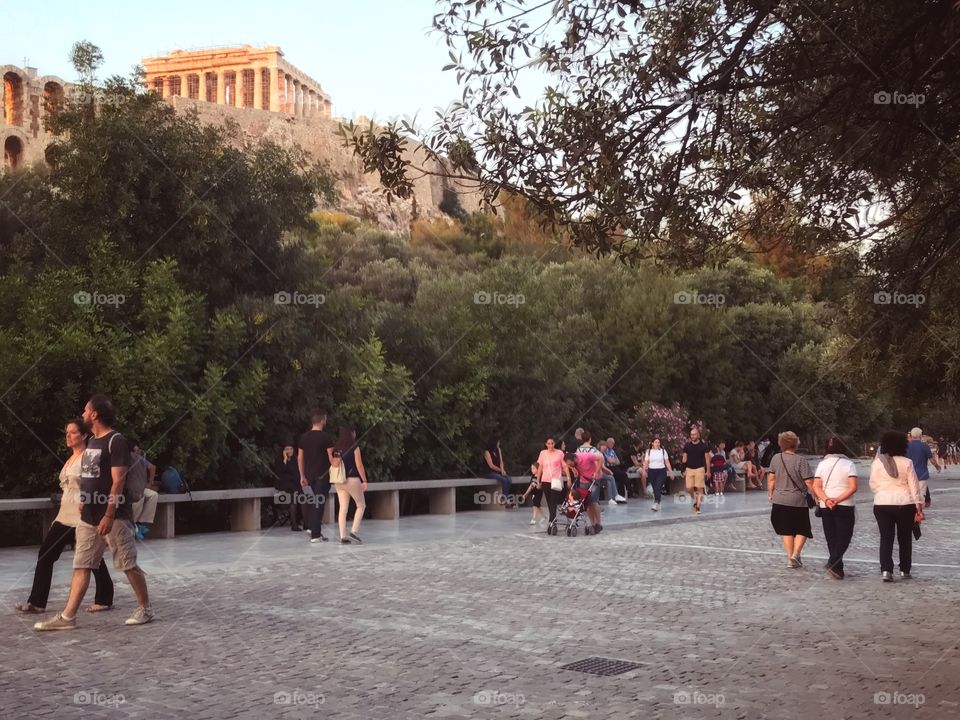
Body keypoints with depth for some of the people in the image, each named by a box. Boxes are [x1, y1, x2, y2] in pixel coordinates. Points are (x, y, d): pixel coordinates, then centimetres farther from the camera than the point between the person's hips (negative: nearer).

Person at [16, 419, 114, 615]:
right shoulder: (70, 459, 16)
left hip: (82, 516, -9)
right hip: (65, 515, 9)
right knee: (45, 553, 3)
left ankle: (104, 599, 16)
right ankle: (36, 602, 6)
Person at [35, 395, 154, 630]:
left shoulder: (116, 441, -13)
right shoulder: (91, 441, 14)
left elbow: (118, 482, -18)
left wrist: (108, 515, -22)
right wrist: (84, 501, 18)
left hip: (113, 517, -8)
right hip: (88, 517, 8)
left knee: (129, 565, 0)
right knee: (81, 566, 6)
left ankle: (145, 609, 13)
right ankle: (67, 617, 7)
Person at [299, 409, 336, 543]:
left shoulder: (304, 437, 7)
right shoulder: (326, 437, -10)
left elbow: (300, 458, 9)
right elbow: (331, 457, -13)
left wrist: (302, 476, 15)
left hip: (309, 474, 6)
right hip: (323, 474, -6)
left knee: (317, 502, 21)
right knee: (319, 503, -3)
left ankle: (315, 529, 17)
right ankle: (315, 535, -3)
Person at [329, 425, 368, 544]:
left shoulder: (335, 448, 6)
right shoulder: (354, 447, -8)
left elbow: (333, 464, -2)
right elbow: (359, 465, -9)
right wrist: (364, 481, -5)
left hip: (339, 481, 5)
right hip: (352, 480, -5)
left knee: (343, 509, 6)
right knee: (361, 505, 11)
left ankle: (343, 537, 3)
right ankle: (353, 532, -1)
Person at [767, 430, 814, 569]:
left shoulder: (776, 458, -1)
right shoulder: (800, 461, -13)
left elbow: (771, 478, 6)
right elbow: (809, 482, -14)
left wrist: (770, 493, 20)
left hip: (780, 501, 4)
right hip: (798, 501, -4)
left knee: (787, 531, 13)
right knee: (802, 530, 10)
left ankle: (790, 558, 13)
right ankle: (795, 554, -8)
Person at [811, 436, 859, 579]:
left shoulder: (822, 464, 3)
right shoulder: (848, 464, -5)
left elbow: (816, 487, -6)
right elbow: (853, 487, -14)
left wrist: (827, 500, -15)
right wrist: (838, 500, -16)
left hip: (825, 507, 3)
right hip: (845, 507, -3)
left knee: (831, 538, 12)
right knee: (844, 537, 2)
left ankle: (838, 568, 14)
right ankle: (833, 564, -16)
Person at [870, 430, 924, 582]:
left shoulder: (877, 462, -2)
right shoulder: (907, 463, -5)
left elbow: (873, 485, 4)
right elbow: (914, 486, -3)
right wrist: (919, 508, 1)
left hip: (882, 505, 0)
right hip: (905, 505, 0)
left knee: (886, 538, 3)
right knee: (905, 538, 13)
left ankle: (886, 570, -9)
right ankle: (905, 570, 19)